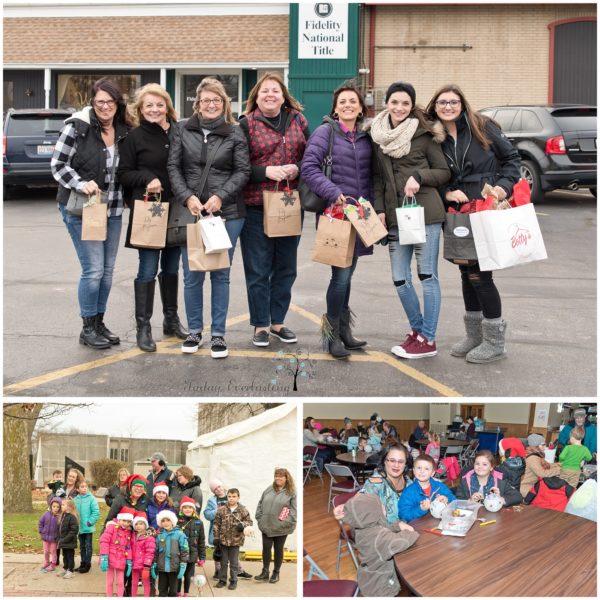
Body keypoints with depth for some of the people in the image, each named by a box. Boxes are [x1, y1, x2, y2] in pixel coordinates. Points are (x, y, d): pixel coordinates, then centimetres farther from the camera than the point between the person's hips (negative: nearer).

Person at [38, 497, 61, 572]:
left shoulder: (60, 517, -20)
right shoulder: (46, 514, -11)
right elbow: (40, 523, 1)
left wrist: (57, 536, -14)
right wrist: (41, 532, -2)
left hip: (54, 538, -3)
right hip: (45, 537, 3)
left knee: (53, 551, 14)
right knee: (46, 551, 20)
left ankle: (53, 565, 28)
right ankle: (46, 562, 41)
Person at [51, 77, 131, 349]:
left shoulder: (124, 132, 5)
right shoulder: (77, 127, -10)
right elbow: (58, 164, -8)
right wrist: (81, 184, -23)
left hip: (112, 209, 6)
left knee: (107, 270, 11)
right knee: (93, 270, -7)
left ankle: (99, 322, 26)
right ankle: (88, 328, 8)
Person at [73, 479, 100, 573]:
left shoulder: (91, 498, -11)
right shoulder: (75, 499, 0)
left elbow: (96, 512, -13)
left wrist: (90, 522, -16)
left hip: (88, 528, -4)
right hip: (80, 527, 4)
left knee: (88, 546, 4)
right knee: (82, 546, 16)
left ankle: (88, 564, 12)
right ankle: (83, 563, 27)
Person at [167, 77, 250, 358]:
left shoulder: (235, 133, 3)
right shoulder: (184, 131, 6)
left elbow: (243, 171, 0)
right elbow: (174, 167, 4)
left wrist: (220, 197, -12)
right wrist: (187, 197, -10)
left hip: (227, 213, -1)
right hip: (191, 212, 1)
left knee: (220, 274, 5)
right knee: (192, 275, 5)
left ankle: (218, 333, 14)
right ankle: (194, 330, 19)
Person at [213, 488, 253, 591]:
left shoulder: (243, 510, -4)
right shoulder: (222, 510, -2)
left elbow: (249, 521, 2)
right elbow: (217, 524, 2)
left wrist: (243, 525, -18)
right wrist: (216, 536, -1)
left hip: (236, 540, -1)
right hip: (223, 539, 1)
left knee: (234, 562, 7)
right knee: (223, 561, 13)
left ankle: (233, 581, 19)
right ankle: (222, 580, 24)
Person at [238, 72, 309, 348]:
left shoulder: (298, 120, 9)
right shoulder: (246, 124, -2)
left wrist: (297, 168, -8)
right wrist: (266, 172, -18)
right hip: (256, 206, -4)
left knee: (286, 268, 11)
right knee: (258, 269, 2)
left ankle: (277, 321, 25)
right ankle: (260, 325, 14)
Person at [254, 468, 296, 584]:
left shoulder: (291, 493, -6)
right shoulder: (269, 490, 7)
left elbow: (294, 509, -10)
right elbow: (260, 504, 10)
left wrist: (287, 522, -18)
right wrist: (259, 518, 2)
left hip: (281, 528, -3)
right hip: (266, 526, 3)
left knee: (278, 549, 9)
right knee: (266, 548, 4)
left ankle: (276, 573, 20)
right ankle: (265, 572, 13)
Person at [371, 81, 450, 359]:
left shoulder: (424, 135, -2)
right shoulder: (378, 136, 10)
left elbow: (444, 172, 2)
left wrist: (418, 176, -14)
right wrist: (380, 209, 4)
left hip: (426, 213, -4)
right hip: (395, 216, 5)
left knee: (427, 275, 0)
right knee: (400, 279, 6)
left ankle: (428, 340, 8)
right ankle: (417, 330, 25)